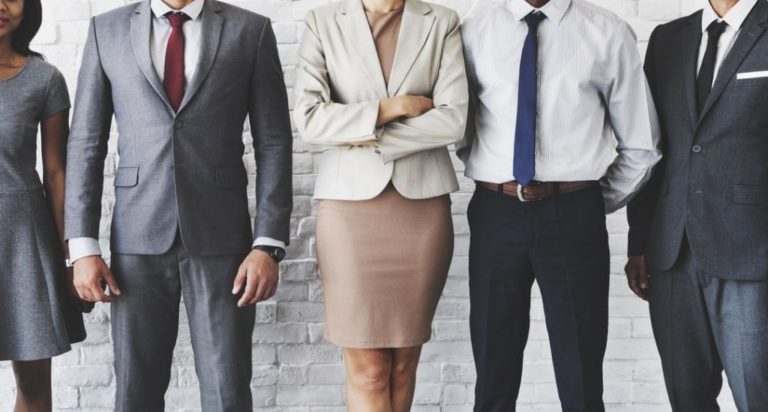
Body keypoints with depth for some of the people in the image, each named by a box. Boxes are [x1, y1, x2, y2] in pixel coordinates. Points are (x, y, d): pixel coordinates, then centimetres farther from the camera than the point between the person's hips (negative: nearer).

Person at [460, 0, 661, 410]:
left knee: (580, 377, 9)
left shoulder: (608, 33, 0)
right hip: (495, 215, 1)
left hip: (573, 217, -1)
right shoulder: (474, 34, 3)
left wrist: (598, 205, 8)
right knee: (493, 377, 11)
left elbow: (640, 145, 7)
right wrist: (493, 179, 7)